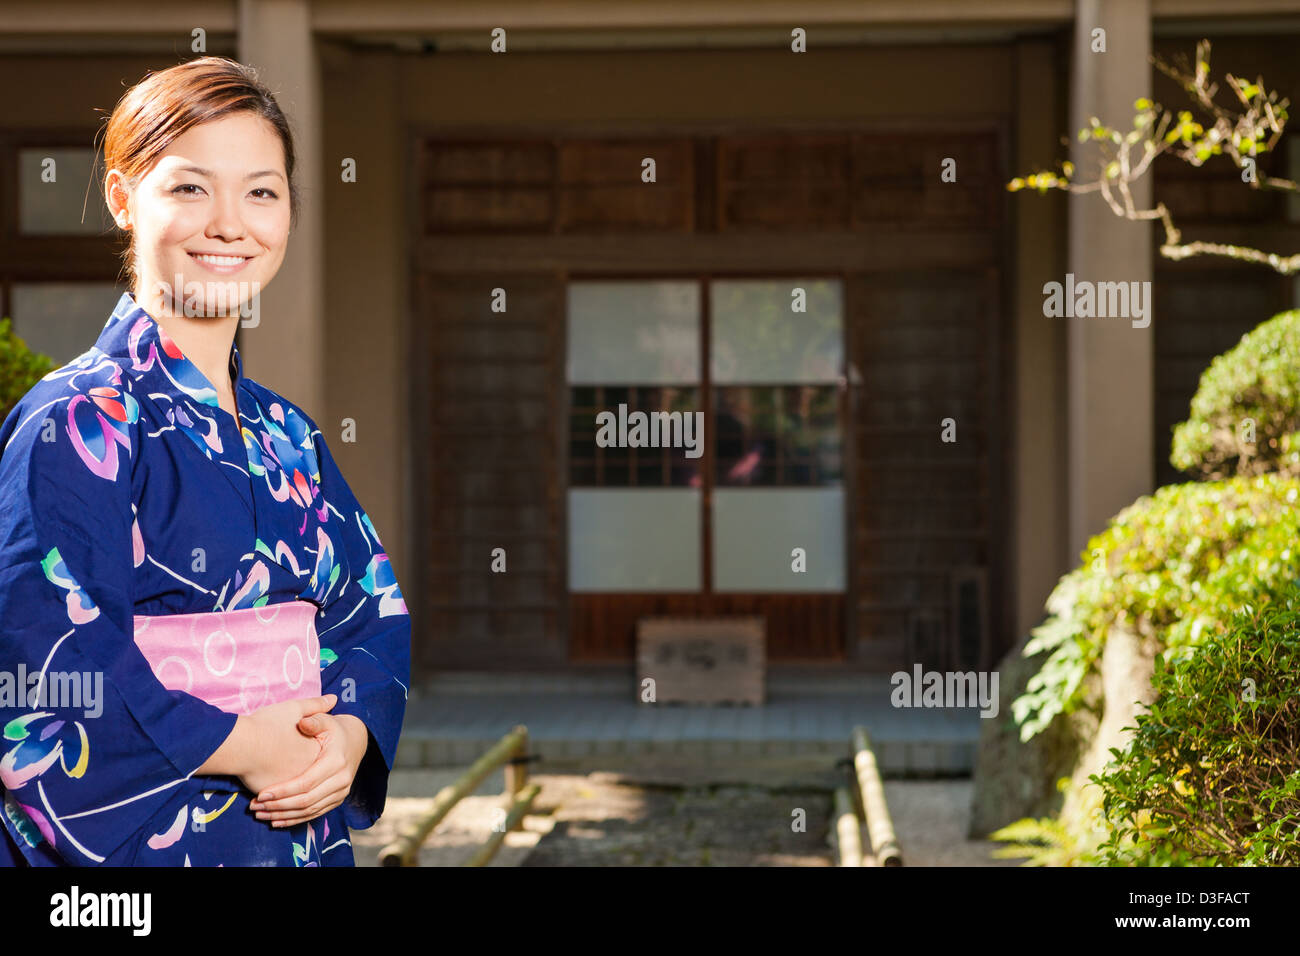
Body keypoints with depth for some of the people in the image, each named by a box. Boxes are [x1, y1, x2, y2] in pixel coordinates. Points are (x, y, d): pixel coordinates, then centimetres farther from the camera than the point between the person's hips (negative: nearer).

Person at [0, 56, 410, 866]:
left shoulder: (290, 436, 9)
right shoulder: (75, 425, -12)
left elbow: (375, 616, 8)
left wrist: (350, 734, -11)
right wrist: (238, 748, -18)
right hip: (140, 844, -6)